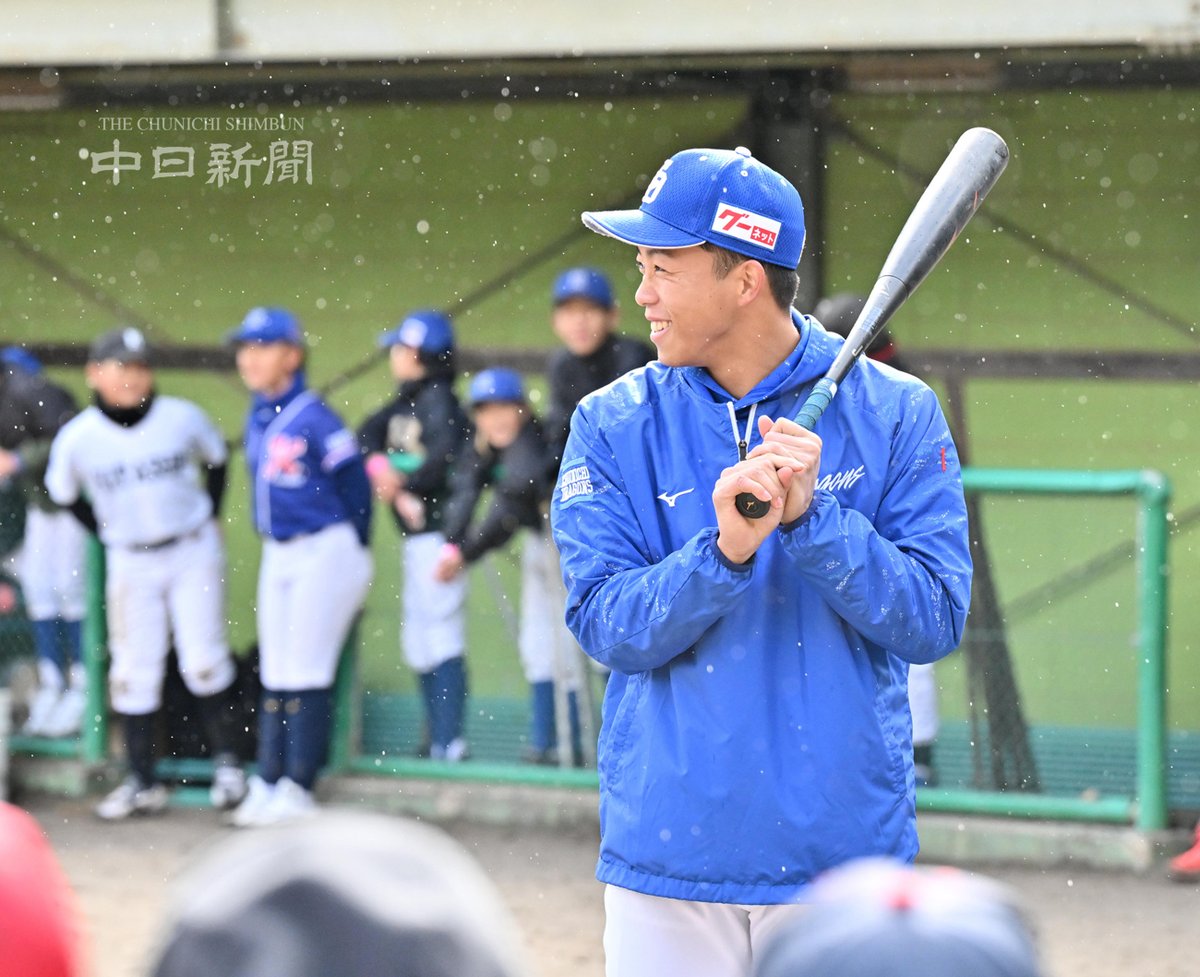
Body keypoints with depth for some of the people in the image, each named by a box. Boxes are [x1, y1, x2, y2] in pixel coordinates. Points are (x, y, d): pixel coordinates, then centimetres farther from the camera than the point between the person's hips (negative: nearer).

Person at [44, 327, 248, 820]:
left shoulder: (181, 417, -12)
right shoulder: (78, 438, -12)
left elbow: (216, 458, 8)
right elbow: (64, 494, 7)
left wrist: (208, 519, 7)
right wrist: (108, 537, 6)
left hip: (194, 553, -1)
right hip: (130, 562, 1)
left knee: (204, 660, -3)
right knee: (134, 669, 3)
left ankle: (226, 761, 13)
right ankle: (143, 783, 9)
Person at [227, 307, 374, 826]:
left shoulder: (313, 419, -16)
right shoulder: (255, 421, 7)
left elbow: (354, 482, -11)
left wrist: (351, 552, -4)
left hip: (324, 553, -8)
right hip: (277, 554, 8)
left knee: (306, 676, -4)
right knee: (274, 676, 10)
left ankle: (298, 789, 1)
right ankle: (266, 785, 15)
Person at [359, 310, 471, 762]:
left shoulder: (439, 400, -12)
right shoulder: (406, 402, 15)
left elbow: (448, 453, -27)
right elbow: (367, 432, 10)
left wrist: (406, 483, -18)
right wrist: (378, 463, -10)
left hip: (438, 532, -10)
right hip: (416, 536, 10)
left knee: (443, 639, -10)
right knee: (417, 640, 14)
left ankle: (450, 743, -11)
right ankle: (435, 738, 21)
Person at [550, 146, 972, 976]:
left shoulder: (895, 414, -1)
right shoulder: (612, 427, 2)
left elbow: (936, 621, -6)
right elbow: (609, 627, -6)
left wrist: (812, 517, -19)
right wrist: (724, 551, -23)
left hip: (844, 853, -1)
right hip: (669, 852, 1)